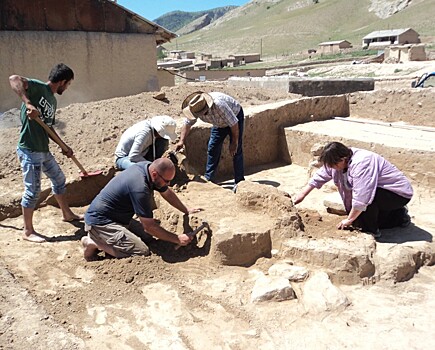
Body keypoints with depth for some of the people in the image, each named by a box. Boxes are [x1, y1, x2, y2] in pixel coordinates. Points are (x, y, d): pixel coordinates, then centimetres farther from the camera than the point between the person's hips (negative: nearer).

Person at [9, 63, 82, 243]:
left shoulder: (53, 101, 13)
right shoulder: (38, 87, -12)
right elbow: (13, 79, -29)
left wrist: (64, 147, 18)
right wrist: (28, 103, -39)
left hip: (44, 149, 9)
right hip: (29, 150, -9)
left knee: (59, 179, 21)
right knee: (33, 191, -2)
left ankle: (67, 214, 40)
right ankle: (28, 231, 13)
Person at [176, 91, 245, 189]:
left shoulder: (219, 105, -43)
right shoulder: (196, 108, -23)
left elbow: (234, 124, -34)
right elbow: (187, 124, -9)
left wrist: (234, 143, -25)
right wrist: (181, 141, -21)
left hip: (235, 116, -6)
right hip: (219, 123, 7)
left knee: (236, 150, -13)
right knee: (212, 148, 2)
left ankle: (239, 182, -7)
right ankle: (208, 179, 11)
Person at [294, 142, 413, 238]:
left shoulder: (361, 164, -35)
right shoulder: (341, 159, -7)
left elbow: (361, 198, -37)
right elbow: (321, 175, 6)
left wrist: (349, 220, -25)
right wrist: (303, 194, 9)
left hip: (399, 193, -9)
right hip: (379, 191, 9)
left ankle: (371, 231, -7)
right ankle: (399, 216, 21)